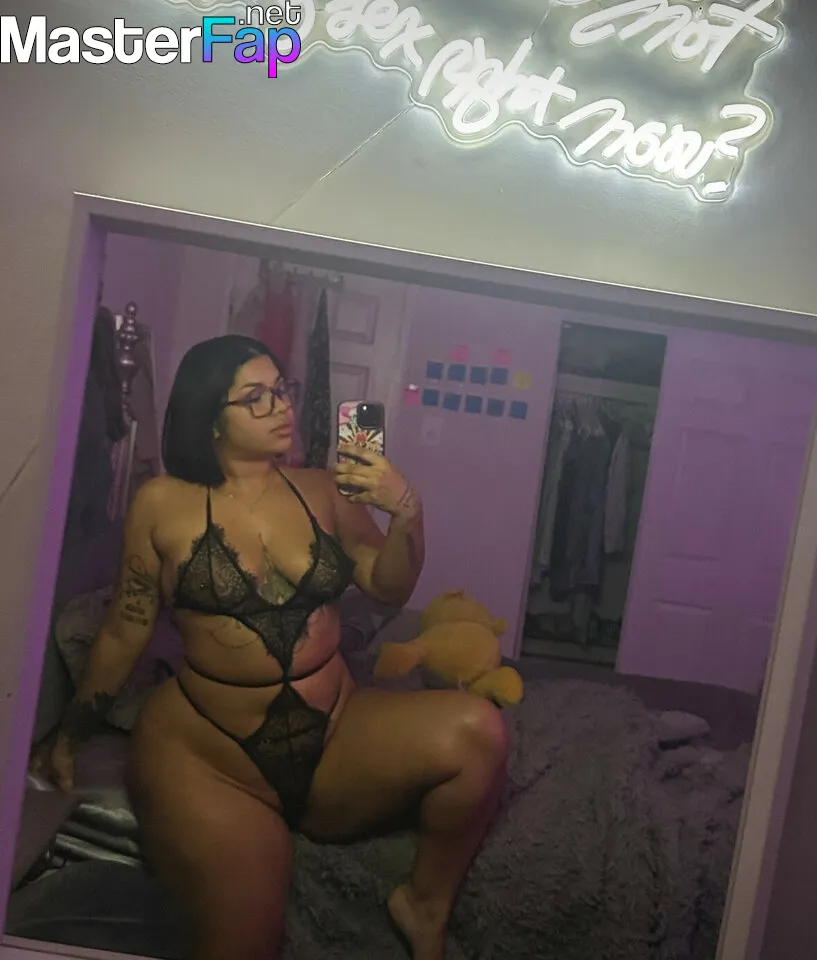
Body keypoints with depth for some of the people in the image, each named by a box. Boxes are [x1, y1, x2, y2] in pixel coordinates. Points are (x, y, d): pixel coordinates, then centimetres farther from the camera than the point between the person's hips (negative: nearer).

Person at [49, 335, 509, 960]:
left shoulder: (323, 491, 6)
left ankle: (426, 904, 1)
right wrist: (73, 733, 11)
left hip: (336, 741, 3)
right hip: (209, 754, -3)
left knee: (476, 729, -22)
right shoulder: (164, 504, -1)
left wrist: (406, 511, -14)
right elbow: (125, 632, 7)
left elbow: (390, 588, 4)